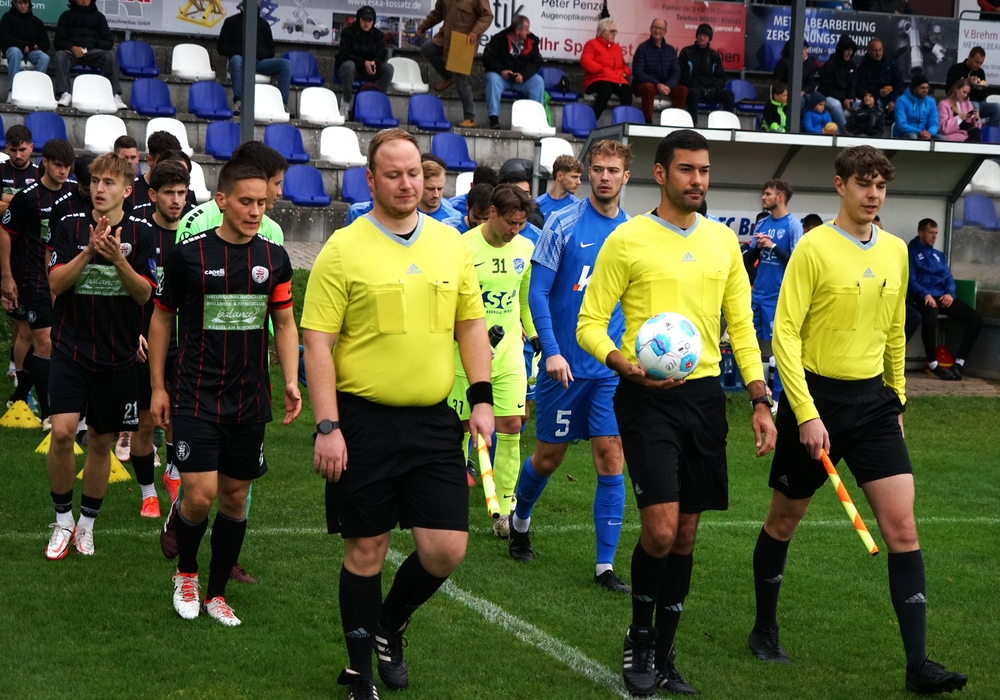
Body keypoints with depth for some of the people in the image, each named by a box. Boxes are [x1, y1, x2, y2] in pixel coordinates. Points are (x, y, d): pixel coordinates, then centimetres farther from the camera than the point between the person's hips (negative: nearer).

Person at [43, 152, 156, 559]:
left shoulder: (140, 233, -1)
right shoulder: (71, 227, 0)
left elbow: (145, 294, -8)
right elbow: (56, 283, -8)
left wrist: (117, 258, -23)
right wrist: (89, 250, -21)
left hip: (117, 355, 1)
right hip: (71, 348, -1)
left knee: (101, 441, 9)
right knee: (62, 433, -14)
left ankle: (87, 524, 26)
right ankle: (63, 521, 4)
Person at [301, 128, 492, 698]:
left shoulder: (451, 242, 8)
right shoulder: (343, 249, -5)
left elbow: (472, 324, 14)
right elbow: (318, 342, -7)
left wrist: (482, 398, 4)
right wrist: (328, 427, -13)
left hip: (434, 421, 4)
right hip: (364, 421, -3)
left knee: (447, 549, 0)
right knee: (366, 551, 5)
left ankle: (391, 625, 30)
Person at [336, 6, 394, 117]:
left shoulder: (378, 34, 0)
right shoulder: (348, 32, -11)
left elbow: (382, 55, -5)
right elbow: (345, 55, -19)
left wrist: (374, 63, -31)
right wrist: (364, 63, -34)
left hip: (369, 70, 3)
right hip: (350, 67, -3)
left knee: (388, 67, -23)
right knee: (349, 65, -40)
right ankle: (347, 101, -23)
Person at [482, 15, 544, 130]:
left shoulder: (532, 41, -4)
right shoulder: (499, 39, -13)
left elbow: (536, 62, -4)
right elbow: (487, 58, -12)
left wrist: (523, 75, -21)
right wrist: (501, 71, -28)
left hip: (522, 78, 3)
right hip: (500, 76, -3)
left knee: (538, 81, -22)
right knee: (492, 79, -34)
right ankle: (494, 118, -33)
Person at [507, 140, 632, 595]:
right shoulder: (563, 224, -5)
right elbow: (538, 292, -6)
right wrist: (551, 351, -15)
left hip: (612, 369, 2)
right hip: (564, 365, -2)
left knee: (611, 459, -4)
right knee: (548, 457, 9)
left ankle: (605, 565, 2)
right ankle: (520, 520, 39)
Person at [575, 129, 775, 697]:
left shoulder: (723, 240, 10)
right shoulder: (628, 240, -4)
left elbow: (742, 325, 13)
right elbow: (590, 324, -4)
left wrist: (761, 400, 5)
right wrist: (628, 366, -22)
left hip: (704, 394, 5)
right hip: (648, 397, -5)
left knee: (686, 533, 8)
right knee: (661, 530, -14)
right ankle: (639, 637, 12)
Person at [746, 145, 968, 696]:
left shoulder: (896, 251, 6)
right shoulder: (814, 248, -11)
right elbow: (785, 333, -14)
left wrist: (896, 400, 19)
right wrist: (806, 414, -18)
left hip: (873, 401, 4)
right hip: (816, 396, -4)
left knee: (902, 527, -7)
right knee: (784, 520, 10)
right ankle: (765, 630, 32)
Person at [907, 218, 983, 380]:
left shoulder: (939, 255, 26)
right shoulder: (911, 252, 6)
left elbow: (948, 277, 17)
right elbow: (910, 279, -6)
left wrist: (949, 293, -5)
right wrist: (925, 294, -21)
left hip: (943, 296, 7)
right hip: (924, 298, -7)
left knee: (976, 319, -12)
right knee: (929, 319, -40)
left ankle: (959, 362, -7)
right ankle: (932, 363, -21)